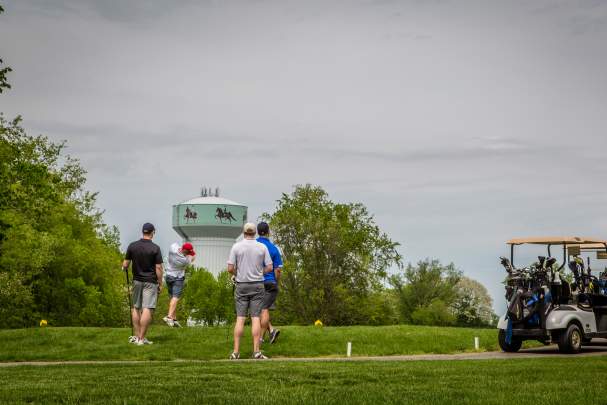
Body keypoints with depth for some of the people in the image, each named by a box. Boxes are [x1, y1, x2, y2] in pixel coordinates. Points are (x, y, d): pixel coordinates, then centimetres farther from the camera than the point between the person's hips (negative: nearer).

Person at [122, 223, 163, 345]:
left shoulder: (132, 246, -1)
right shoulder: (155, 248, -11)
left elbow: (125, 265, 2)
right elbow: (158, 268, -11)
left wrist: (124, 268, 26)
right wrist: (160, 284, -2)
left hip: (137, 281, 4)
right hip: (150, 282, -4)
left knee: (136, 308, 15)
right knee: (147, 309, -6)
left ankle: (136, 336, 18)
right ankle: (141, 338, -9)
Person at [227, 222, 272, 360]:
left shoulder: (236, 247, -4)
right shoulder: (262, 247, 0)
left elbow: (230, 268, -7)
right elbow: (269, 268, 0)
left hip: (241, 286, 0)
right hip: (257, 285, 0)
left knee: (240, 319, 1)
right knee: (255, 318, -1)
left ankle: (236, 352, -2)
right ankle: (256, 351, -5)